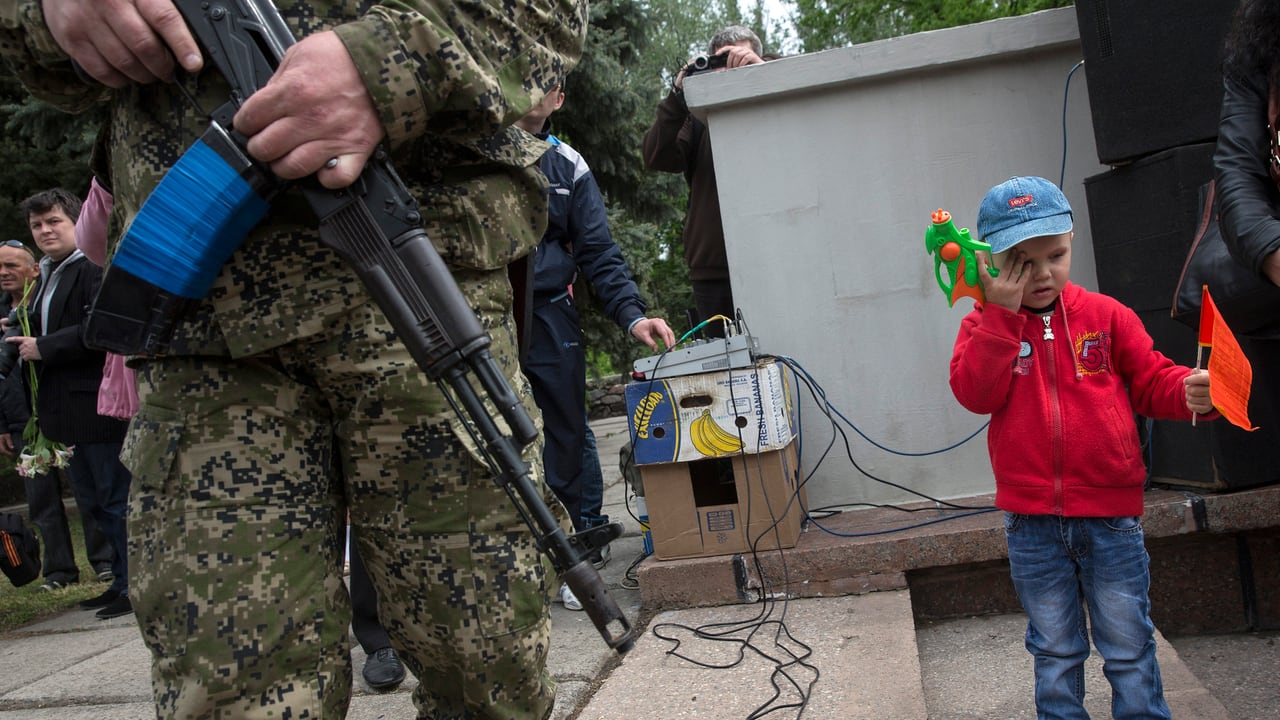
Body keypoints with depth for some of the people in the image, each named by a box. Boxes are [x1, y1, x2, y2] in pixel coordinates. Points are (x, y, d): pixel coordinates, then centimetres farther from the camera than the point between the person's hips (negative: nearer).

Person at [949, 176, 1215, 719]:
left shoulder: (1105, 315, 0)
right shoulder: (985, 325, -1)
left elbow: (1152, 380, -1)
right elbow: (975, 393, -17)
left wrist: (1191, 391, -23)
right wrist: (1002, 313, -19)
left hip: (1110, 514, 0)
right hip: (1031, 523, 0)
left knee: (1129, 648, 13)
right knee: (1054, 651, 17)